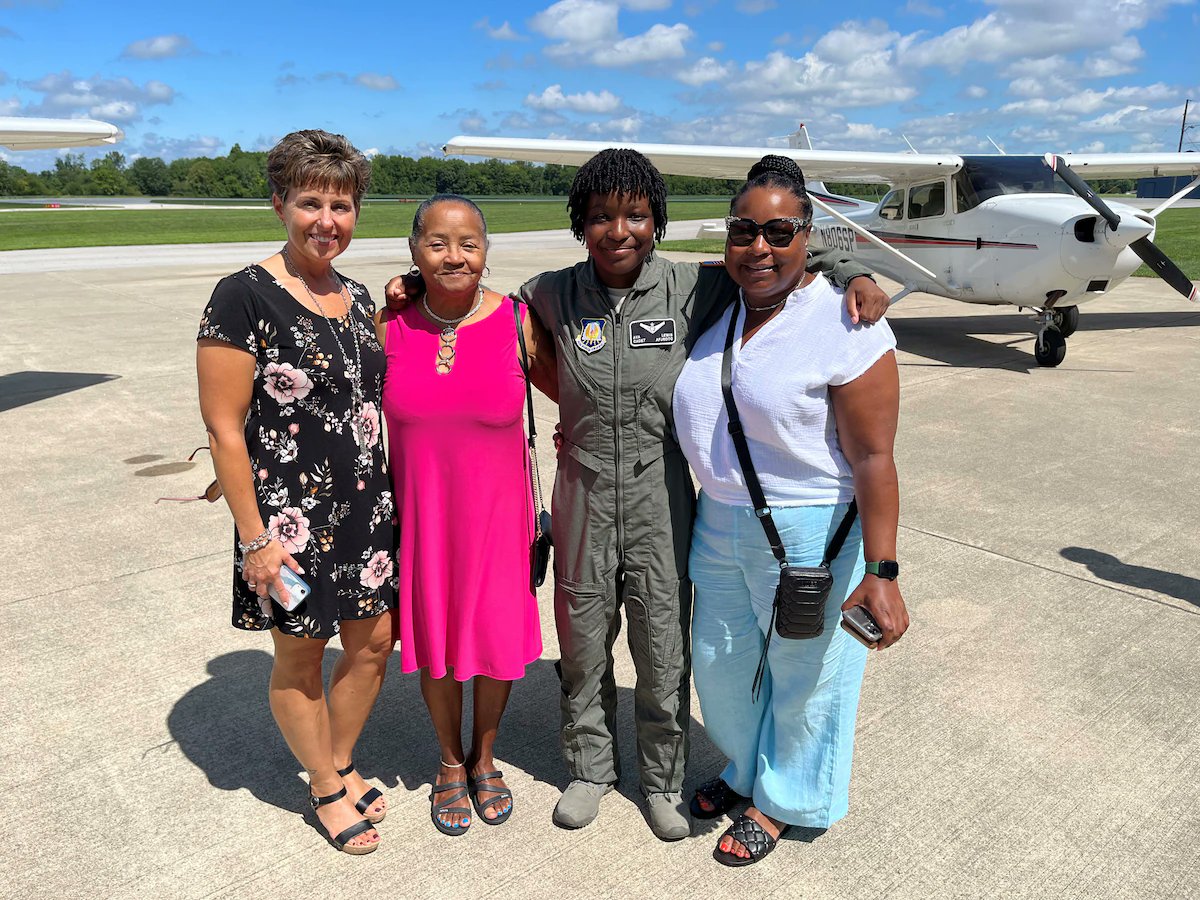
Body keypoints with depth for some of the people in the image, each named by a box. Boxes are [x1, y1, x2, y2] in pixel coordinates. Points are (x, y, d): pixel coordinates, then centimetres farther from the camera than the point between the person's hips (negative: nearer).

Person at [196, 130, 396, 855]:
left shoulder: (358, 299, 6)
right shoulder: (245, 298, -15)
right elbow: (224, 428, -16)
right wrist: (254, 536, -16)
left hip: (366, 508, 7)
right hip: (290, 519, -6)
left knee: (374, 641, 16)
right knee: (300, 660, 12)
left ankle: (341, 763, 41)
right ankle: (326, 788, 35)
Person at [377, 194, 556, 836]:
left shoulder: (517, 322, -10)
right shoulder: (389, 325, -5)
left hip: (495, 512, -1)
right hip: (418, 514, 1)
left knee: (498, 639, 12)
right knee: (433, 641, 14)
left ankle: (483, 758, 41)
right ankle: (450, 764, 41)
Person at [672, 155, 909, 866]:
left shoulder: (847, 326, -16)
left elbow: (874, 458, -19)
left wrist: (882, 572, -23)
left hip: (808, 533, -6)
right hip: (719, 522, 6)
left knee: (803, 672, 15)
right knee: (722, 663, 21)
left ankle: (781, 800, 41)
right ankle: (745, 770, 50)